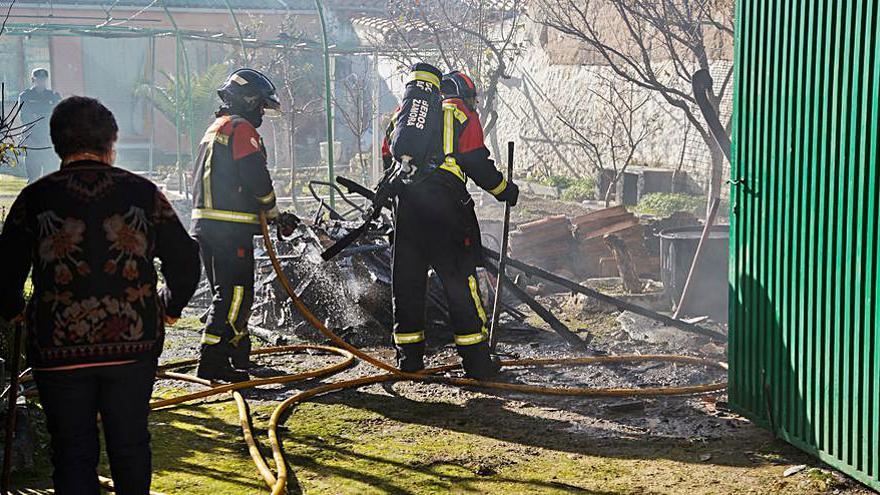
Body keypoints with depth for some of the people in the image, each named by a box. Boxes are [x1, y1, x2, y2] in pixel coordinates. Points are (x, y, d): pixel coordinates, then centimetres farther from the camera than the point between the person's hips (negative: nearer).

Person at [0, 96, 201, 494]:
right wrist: (170, 307, 19)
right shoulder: (142, 192, -1)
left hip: (58, 347, -1)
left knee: (73, 453, 10)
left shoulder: (35, 198, -3)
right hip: (134, 342, 1)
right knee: (130, 445, 17)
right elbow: (185, 261, 2)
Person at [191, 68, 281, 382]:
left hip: (205, 223, 10)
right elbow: (255, 176, -18)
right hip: (231, 227, -10)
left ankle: (238, 354, 27)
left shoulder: (214, 129, 24)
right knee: (235, 294, -10)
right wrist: (270, 207, 0)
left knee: (226, 291, 17)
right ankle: (213, 362, -14)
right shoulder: (242, 129, -8)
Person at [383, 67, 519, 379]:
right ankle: (476, 360, -1)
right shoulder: (461, 113, 8)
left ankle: (409, 355, 15)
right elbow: (477, 163, -1)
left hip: (407, 202, 5)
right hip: (445, 202, -5)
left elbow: (388, 159, 22)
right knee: (460, 277, -1)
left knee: (407, 278, 11)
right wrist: (505, 190, 11)